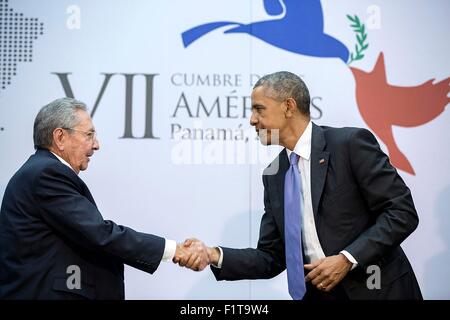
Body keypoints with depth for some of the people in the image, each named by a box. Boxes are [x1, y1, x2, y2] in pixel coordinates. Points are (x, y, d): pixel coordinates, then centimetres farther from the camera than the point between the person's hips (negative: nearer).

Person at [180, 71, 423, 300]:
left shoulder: (351, 143, -11)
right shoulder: (274, 176, 6)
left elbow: (402, 211, -13)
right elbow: (271, 257, 6)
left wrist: (347, 259, -20)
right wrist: (216, 256, -8)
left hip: (376, 291, -5)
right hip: (318, 292, 5)